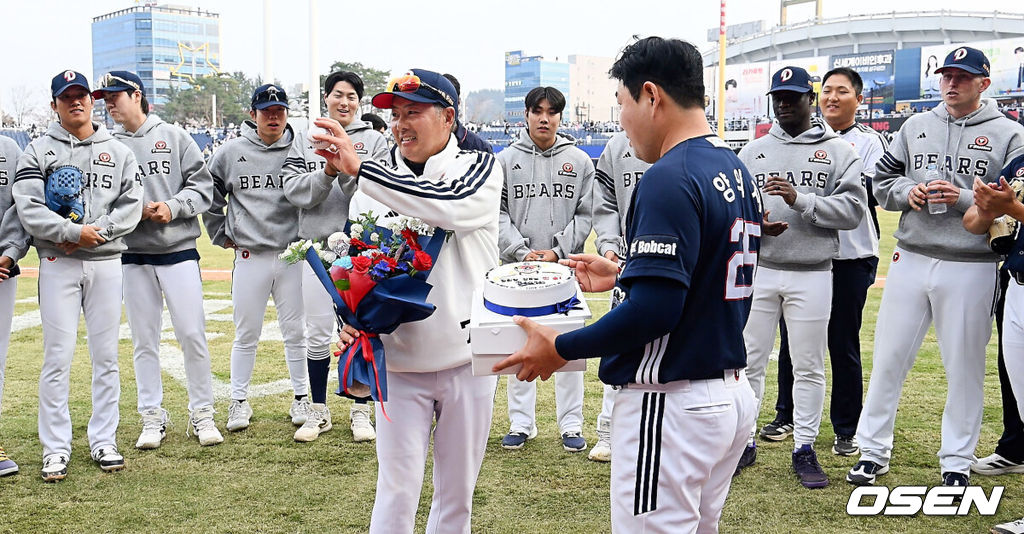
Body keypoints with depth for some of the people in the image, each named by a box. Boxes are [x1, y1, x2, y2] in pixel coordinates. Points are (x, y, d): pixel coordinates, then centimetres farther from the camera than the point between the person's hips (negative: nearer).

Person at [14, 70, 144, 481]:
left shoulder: (119, 152, 12)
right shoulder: (38, 152, 6)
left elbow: (131, 206, 2)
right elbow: (28, 209, -6)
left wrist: (95, 232, -12)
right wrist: (74, 232, -16)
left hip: (106, 262, 2)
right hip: (57, 263, -2)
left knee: (106, 356, 5)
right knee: (58, 357, -4)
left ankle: (103, 441, 14)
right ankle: (55, 449, 3)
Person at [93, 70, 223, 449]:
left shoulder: (173, 136, 5)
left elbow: (202, 184, 2)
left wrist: (172, 207, -13)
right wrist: (134, 211, -13)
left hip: (179, 250, -1)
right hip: (133, 255, 2)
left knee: (192, 333, -2)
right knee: (144, 339, 7)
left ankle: (202, 413, 11)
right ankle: (153, 418, 17)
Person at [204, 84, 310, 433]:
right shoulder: (231, 152, 5)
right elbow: (210, 194, 16)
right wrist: (221, 234, 12)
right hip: (250, 256, 1)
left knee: (296, 331, 6)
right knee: (246, 334, 7)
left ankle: (302, 397, 20)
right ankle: (239, 401, 19)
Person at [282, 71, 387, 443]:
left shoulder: (374, 141, 7)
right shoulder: (304, 142, 10)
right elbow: (294, 191, -2)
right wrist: (328, 172, -17)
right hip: (318, 245, 1)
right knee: (317, 333, 3)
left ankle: (361, 411, 15)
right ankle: (319, 411, 17)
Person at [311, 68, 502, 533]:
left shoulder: (479, 168, -3)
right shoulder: (378, 182, 6)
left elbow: (452, 204, -26)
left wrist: (359, 169, -27)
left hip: (468, 359, -1)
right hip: (399, 360, 2)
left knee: (457, 492, 10)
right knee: (397, 489, -1)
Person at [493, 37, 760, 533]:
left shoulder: (670, 178, -18)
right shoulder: (739, 171, 11)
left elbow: (653, 310, -24)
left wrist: (561, 348, -13)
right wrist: (623, 276, 25)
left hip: (672, 402, -10)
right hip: (733, 394, 10)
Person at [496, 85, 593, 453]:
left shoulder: (579, 161, 6)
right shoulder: (505, 160, 6)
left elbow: (585, 214, 3)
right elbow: (497, 213, 1)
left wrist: (557, 251, -8)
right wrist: (522, 252, -11)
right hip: (517, 266, 1)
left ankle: (571, 423, 14)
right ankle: (521, 423, 16)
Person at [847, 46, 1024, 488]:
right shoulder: (916, 126, 12)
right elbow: (882, 181, 14)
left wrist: (965, 199, -17)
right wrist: (907, 192, -7)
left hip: (971, 266, -3)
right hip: (911, 259, 3)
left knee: (964, 367, 5)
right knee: (888, 358, 6)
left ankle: (957, 463, 19)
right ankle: (873, 451, 19)